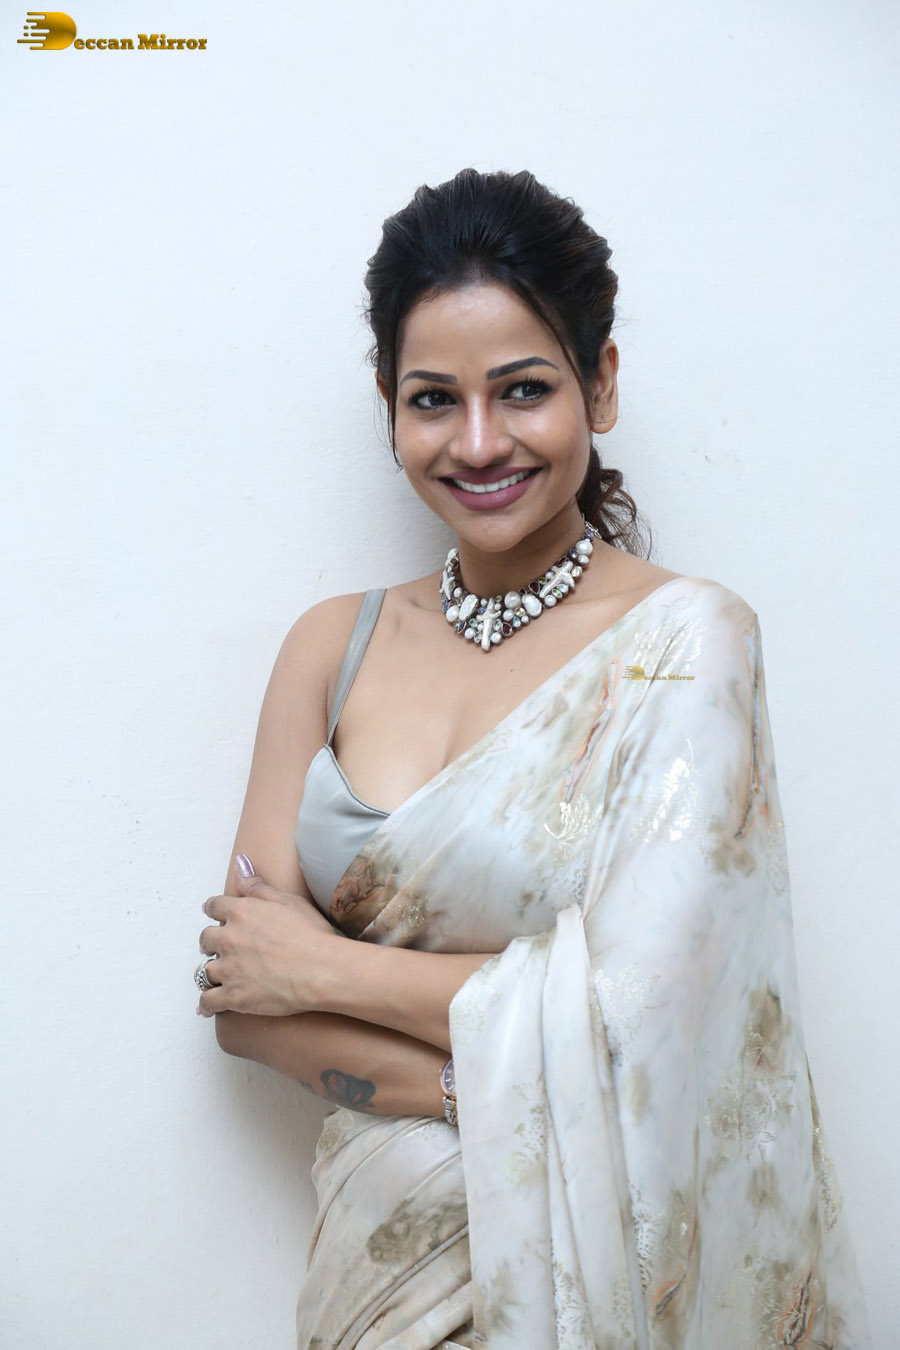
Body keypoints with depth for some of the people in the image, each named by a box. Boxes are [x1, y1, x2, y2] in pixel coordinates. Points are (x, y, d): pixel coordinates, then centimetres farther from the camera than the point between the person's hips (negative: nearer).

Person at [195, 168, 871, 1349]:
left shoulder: (685, 636, -14)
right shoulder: (334, 645, -2)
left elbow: (634, 1009, -22)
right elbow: (243, 1005, -5)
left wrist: (323, 966, -13)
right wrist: (503, 1088, -19)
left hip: (607, 1251, -3)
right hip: (389, 1247, 3)